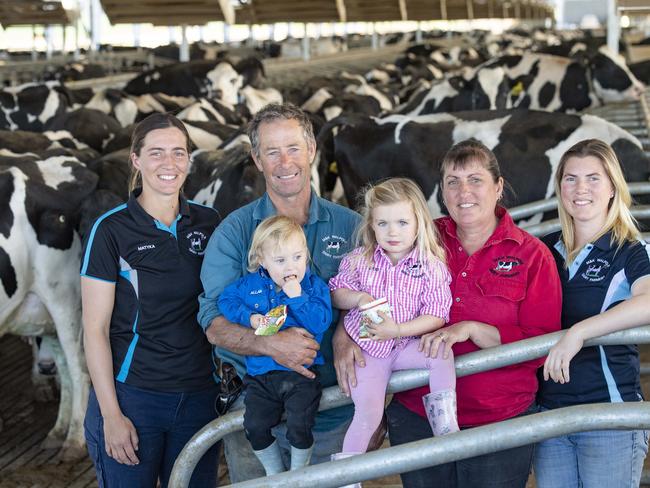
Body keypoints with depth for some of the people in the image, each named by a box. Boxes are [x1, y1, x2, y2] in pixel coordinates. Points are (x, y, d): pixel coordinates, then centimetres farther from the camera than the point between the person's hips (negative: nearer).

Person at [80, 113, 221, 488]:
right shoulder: (111, 229, -6)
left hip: (199, 396, 4)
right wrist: (111, 414, -11)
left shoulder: (209, 223, 5)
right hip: (132, 396, -3)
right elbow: (95, 330, -7)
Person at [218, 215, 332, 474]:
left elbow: (320, 322, -12)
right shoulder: (250, 284, 6)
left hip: (301, 372, -3)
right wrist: (249, 317, -8)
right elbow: (226, 300, 6)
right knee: (255, 426, -5)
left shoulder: (315, 285, -2)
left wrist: (297, 297, -19)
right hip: (261, 373, 3)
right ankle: (274, 472, 22)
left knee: (300, 426, -16)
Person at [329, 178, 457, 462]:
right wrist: (358, 298, -13)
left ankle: (446, 428, -17)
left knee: (441, 354, -28)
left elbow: (437, 315, -10)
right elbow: (336, 294, 9)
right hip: (367, 349, -1)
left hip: (407, 345, 1)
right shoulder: (359, 260, 0)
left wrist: (398, 329, -21)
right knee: (368, 412, -16)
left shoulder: (431, 266, -7)